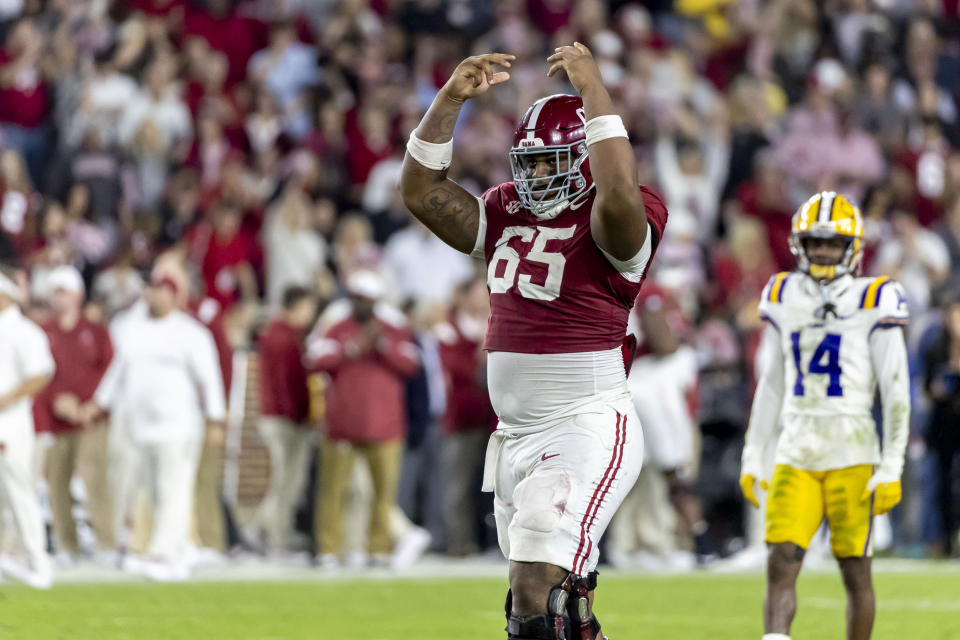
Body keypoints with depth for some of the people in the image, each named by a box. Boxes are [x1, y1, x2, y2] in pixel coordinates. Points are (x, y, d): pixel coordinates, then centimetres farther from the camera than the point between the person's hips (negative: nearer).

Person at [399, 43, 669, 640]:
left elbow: (620, 195, -32)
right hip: (515, 434, 8)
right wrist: (451, 98, -1)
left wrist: (594, 90, -26)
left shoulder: (607, 227, -8)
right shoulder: (506, 215, 14)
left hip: (587, 430, -8)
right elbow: (421, 190, 10)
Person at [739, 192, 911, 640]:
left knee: (855, 570, 3)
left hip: (851, 455, -3)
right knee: (781, 562, -10)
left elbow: (896, 393, -3)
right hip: (796, 453, 3)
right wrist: (752, 457, 15)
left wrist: (891, 469, -8)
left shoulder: (873, 304, -4)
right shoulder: (784, 298, 10)